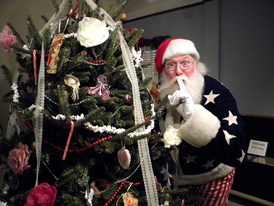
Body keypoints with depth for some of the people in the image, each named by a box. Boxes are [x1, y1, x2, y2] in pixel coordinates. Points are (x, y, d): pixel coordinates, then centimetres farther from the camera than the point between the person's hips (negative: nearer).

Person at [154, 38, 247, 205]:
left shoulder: (217, 94, -26)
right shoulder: (163, 92, -10)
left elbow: (236, 153, -39)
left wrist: (193, 114, -46)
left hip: (211, 177, -4)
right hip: (176, 175, 4)